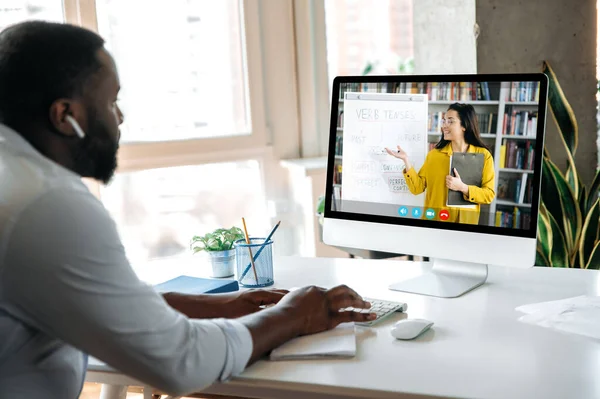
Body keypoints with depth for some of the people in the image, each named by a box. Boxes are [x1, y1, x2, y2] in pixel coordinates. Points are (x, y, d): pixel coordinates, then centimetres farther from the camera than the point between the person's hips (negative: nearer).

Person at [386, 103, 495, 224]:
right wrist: (406, 161, -12)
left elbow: (489, 195, -8)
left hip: (466, 221, -2)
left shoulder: (483, 155, -5)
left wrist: (462, 187, -20)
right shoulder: (434, 154, 1)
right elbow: (417, 187, -2)